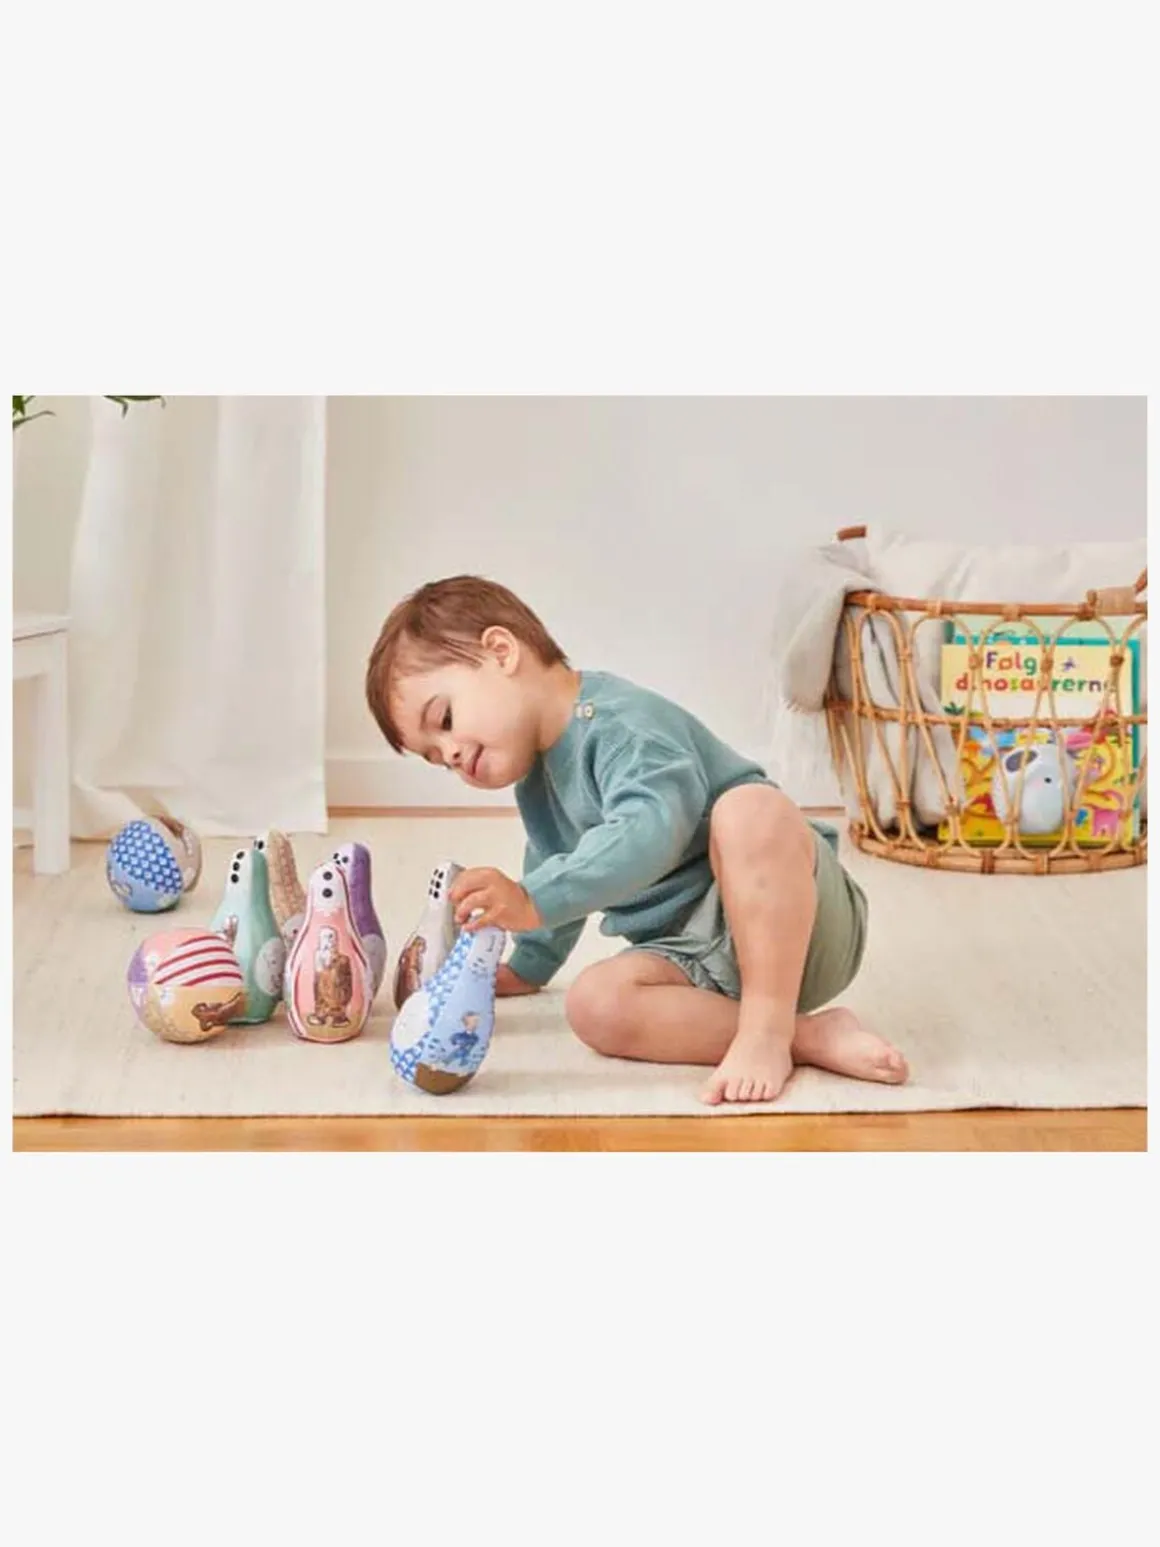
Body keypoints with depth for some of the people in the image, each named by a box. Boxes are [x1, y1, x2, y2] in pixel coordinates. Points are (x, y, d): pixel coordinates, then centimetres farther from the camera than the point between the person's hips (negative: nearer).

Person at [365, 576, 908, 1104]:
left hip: (803, 923, -8)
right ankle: (812, 1036, -23)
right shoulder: (536, 786, 14)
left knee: (749, 805, -38)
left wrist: (532, 900, -44)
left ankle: (769, 1030, -34)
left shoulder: (622, 724, -17)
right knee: (594, 1003, -22)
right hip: (700, 959, 8)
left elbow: (652, 832, -37)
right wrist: (526, 967, 41)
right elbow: (560, 879, 33)